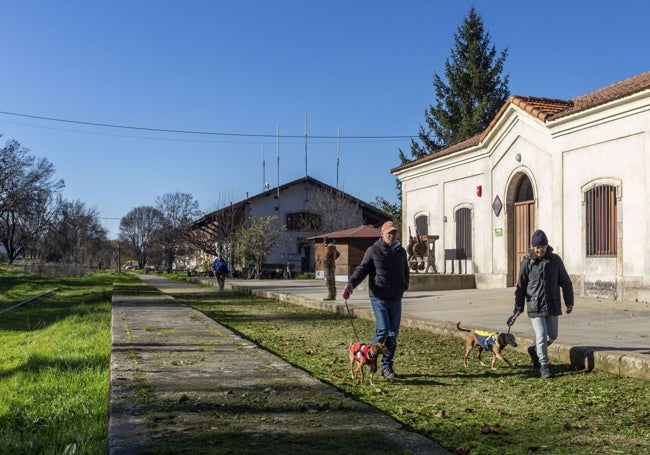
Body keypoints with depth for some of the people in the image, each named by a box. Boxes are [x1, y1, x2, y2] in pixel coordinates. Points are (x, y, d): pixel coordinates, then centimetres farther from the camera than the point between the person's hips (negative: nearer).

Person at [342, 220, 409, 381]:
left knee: (393, 333, 7)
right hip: (379, 298, -5)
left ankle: (387, 367, 17)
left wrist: (405, 285, 20)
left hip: (396, 299, 6)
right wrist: (351, 283, -26)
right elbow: (362, 269, -11)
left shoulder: (401, 251, 12)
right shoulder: (373, 251, -5)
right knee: (383, 329, -15)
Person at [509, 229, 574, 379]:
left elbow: (565, 282, 10)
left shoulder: (555, 260, 1)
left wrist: (569, 302, 9)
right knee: (541, 335, -7)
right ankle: (544, 365, 9)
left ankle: (535, 350, 35)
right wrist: (518, 308, 2)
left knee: (552, 335, 9)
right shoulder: (527, 262, -4)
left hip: (552, 305, 3)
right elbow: (521, 286, 2)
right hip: (535, 306, -3)